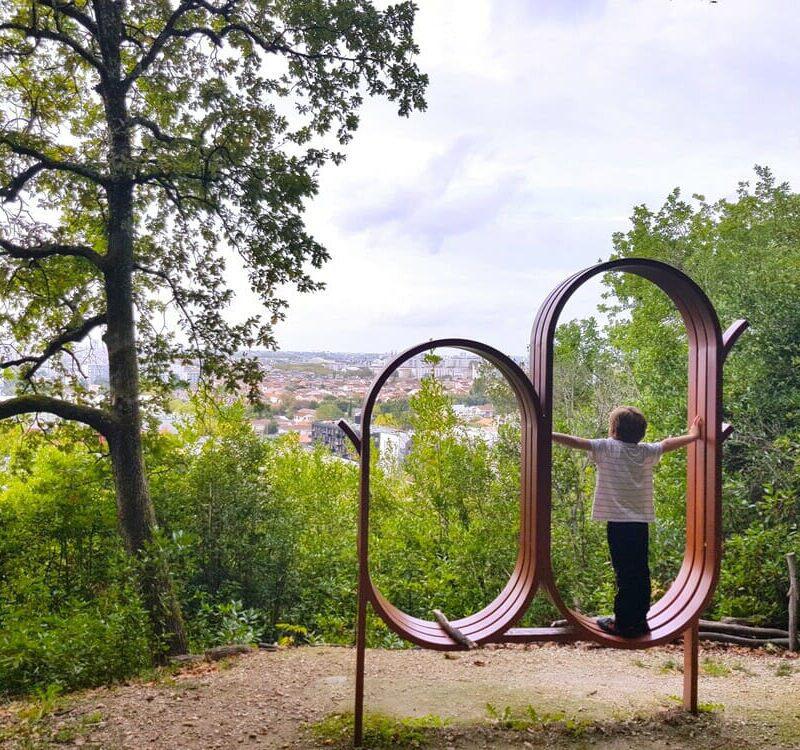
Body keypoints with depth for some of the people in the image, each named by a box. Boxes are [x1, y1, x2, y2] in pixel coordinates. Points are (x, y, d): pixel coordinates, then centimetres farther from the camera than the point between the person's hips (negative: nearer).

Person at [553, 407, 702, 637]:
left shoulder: (607, 447, -3)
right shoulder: (647, 452, 10)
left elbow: (575, 442, -9)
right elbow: (668, 443, 26)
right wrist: (692, 436, 43)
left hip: (618, 521, -5)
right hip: (641, 521, 5)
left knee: (625, 573, -3)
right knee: (640, 572, 11)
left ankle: (624, 623, 2)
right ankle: (639, 620, 18)